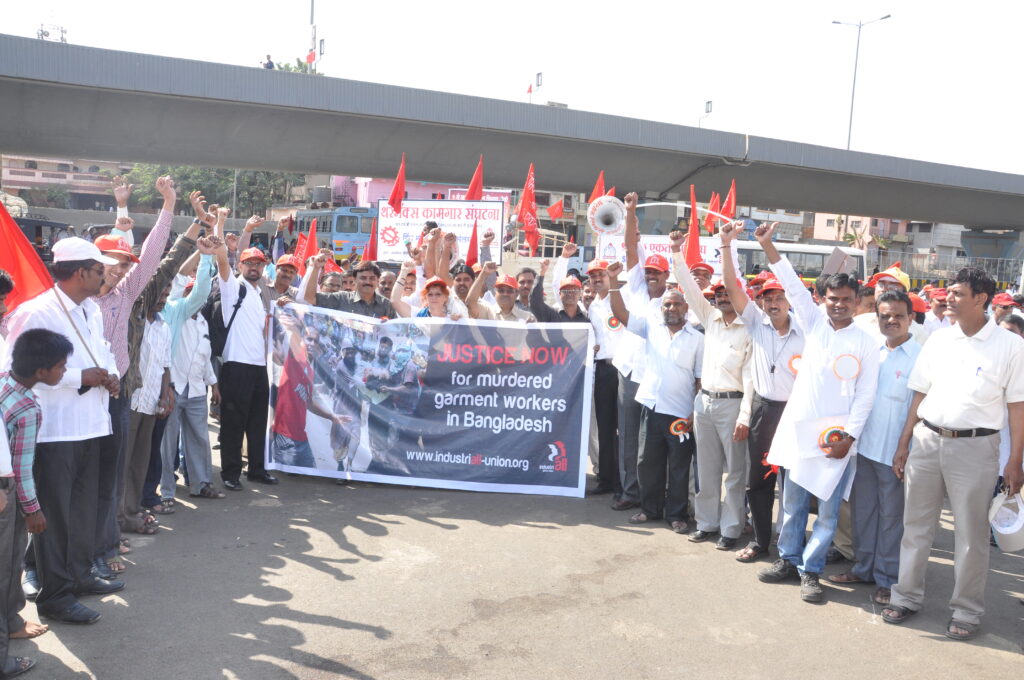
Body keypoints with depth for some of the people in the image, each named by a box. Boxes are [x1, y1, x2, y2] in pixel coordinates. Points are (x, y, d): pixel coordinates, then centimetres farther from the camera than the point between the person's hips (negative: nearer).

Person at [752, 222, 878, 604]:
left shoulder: (865, 343, -2)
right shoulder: (814, 325, 7)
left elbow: (865, 395, -4)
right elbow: (794, 286, 0)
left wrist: (849, 437, -11)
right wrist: (769, 247, -7)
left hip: (837, 435, -3)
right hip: (800, 428, 3)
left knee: (828, 509, 3)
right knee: (792, 502, 12)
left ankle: (810, 570, 15)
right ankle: (788, 560, 26)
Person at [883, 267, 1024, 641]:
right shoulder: (939, 339, 7)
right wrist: (903, 444, 8)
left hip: (975, 446, -4)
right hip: (926, 440, 4)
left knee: (971, 534, 6)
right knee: (916, 524, 12)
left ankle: (966, 610, 22)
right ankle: (906, 596, 25)